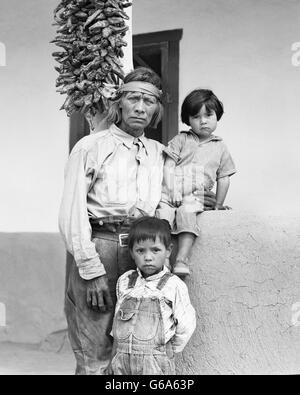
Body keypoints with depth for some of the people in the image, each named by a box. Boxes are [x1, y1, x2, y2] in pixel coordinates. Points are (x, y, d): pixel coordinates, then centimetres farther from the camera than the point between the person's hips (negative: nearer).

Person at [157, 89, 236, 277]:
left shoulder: (220, 147, 17)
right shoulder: (181, 140, 14)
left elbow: (223, 177, 18)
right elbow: (168, 165, 5)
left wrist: (219, 205, 16)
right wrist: (172, 190, -8)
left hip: (195, 195, 0)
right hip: (171, 192, 1)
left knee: (187, 213, -31)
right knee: (163, 214, -27)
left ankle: (182, 261, -35)